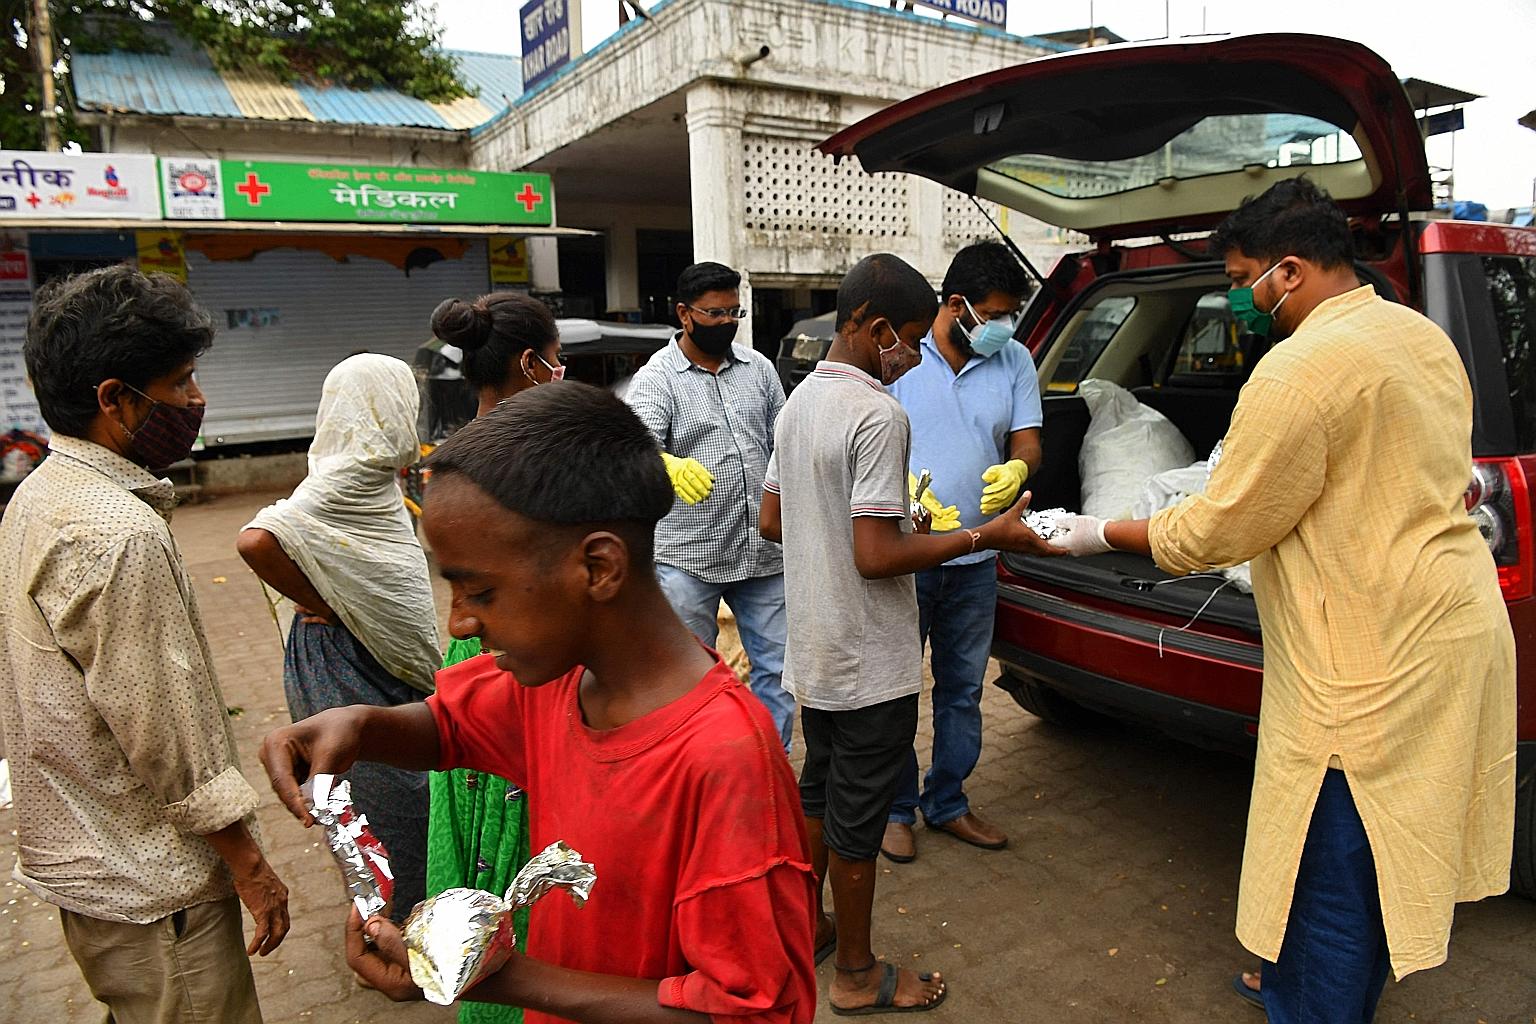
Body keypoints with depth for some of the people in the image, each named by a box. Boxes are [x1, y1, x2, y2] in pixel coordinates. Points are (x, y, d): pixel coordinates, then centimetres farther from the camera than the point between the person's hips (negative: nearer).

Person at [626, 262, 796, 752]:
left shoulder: (758, 366, 8)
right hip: (688, 555, -4)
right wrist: (671, 466, -46)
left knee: (777, 666, 12)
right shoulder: (656, 378, -6)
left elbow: (783, 443, 13)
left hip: (763, 548, 5)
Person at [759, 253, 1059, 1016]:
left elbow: (772, 521, 11)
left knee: (817, 792, 23)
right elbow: (877, 557, -25)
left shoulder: (800, 399, 6)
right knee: (857, 819, 7)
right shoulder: (878, 415, -22)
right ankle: (857, 975, 26)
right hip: (869, 664, -9)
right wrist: (985, 536, -17)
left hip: (813, 651, 9)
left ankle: (807, 927, 40)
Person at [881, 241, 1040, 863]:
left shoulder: (1014, 361, 4)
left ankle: (947, 803, 34)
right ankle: (895, 808, 26)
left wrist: (1016, 469, -23)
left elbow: (1027, 442, 3)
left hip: (975, 559, 4)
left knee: (963, 688, 16)